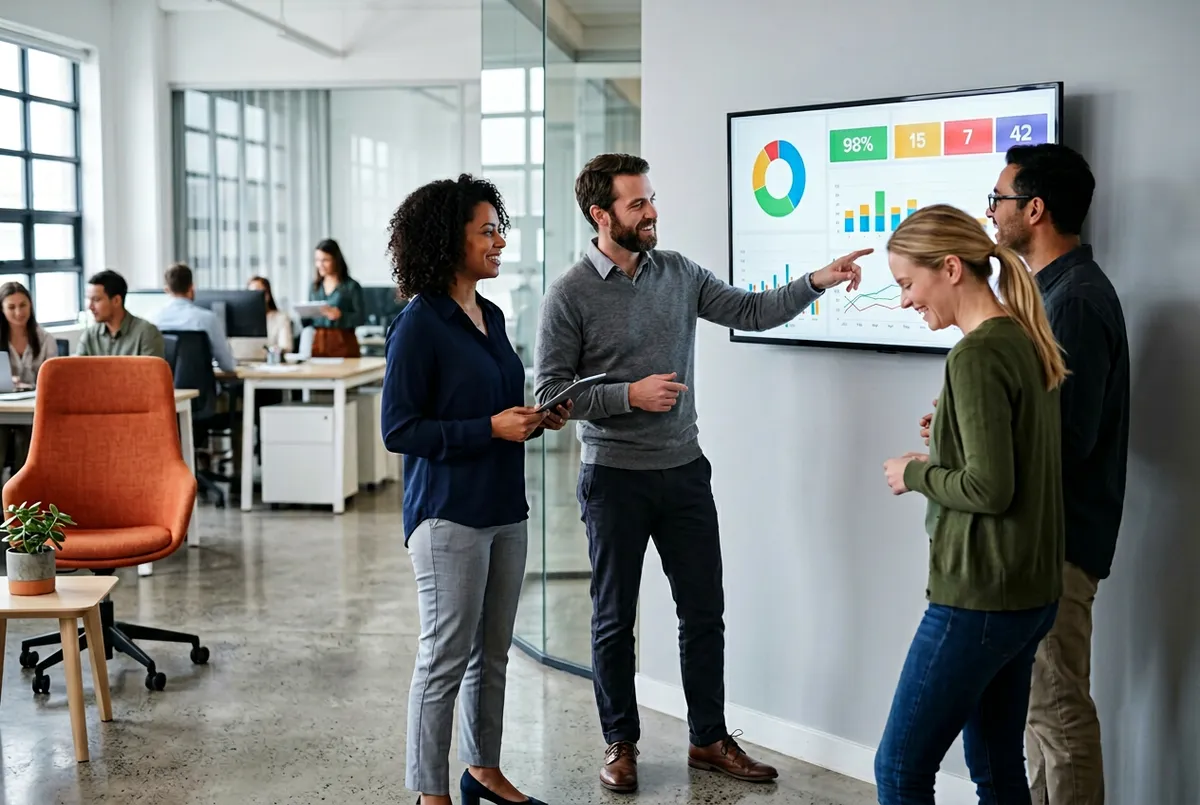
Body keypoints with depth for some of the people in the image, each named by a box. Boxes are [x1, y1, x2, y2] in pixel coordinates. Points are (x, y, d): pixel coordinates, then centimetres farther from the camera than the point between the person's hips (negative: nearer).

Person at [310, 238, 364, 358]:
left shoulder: (351, 286, -3)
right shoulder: (316, 286, 12)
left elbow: (361, 318, -8)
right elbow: (310, 318, 15)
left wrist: (340, 315, -22)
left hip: (343, 343, -4)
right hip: (319, 342, 4)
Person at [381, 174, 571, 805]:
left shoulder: (491, 316, 11)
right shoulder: (419, 325, -12)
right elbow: (398, 429, -15)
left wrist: (538, 419, 3)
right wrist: (490, 429, -19)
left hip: (504, 510, 8)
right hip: (449, 516, -7)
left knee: (492, 653, 16)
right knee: (445, 658, 1)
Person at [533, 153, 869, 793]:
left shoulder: (678, 273, 5)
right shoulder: (570, 296, -10)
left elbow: (751, 312, 7)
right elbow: (551, 391, -11)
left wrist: (818, 281, -5)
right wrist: (630, 394, -18)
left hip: (684, 471, 4)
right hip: (614, 478, -4)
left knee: (704, 610, 9)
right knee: (614, 619, 9)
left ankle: (709, 739, 24)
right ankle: (620, 744, 25)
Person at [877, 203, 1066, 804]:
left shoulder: (976, 356, -18)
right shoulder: (1027, 342, 8)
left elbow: (990, 488, -22)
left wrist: (915, 474, -7)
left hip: (978, 597, -9)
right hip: (1032, 591, 9)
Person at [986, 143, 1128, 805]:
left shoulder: (1075, 302, -20)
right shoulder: (1059, 286, 12)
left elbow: (1069, 440, -24)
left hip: (1058, 537, -10)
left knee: (1055, 704, 0)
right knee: (1039, 695, 19)